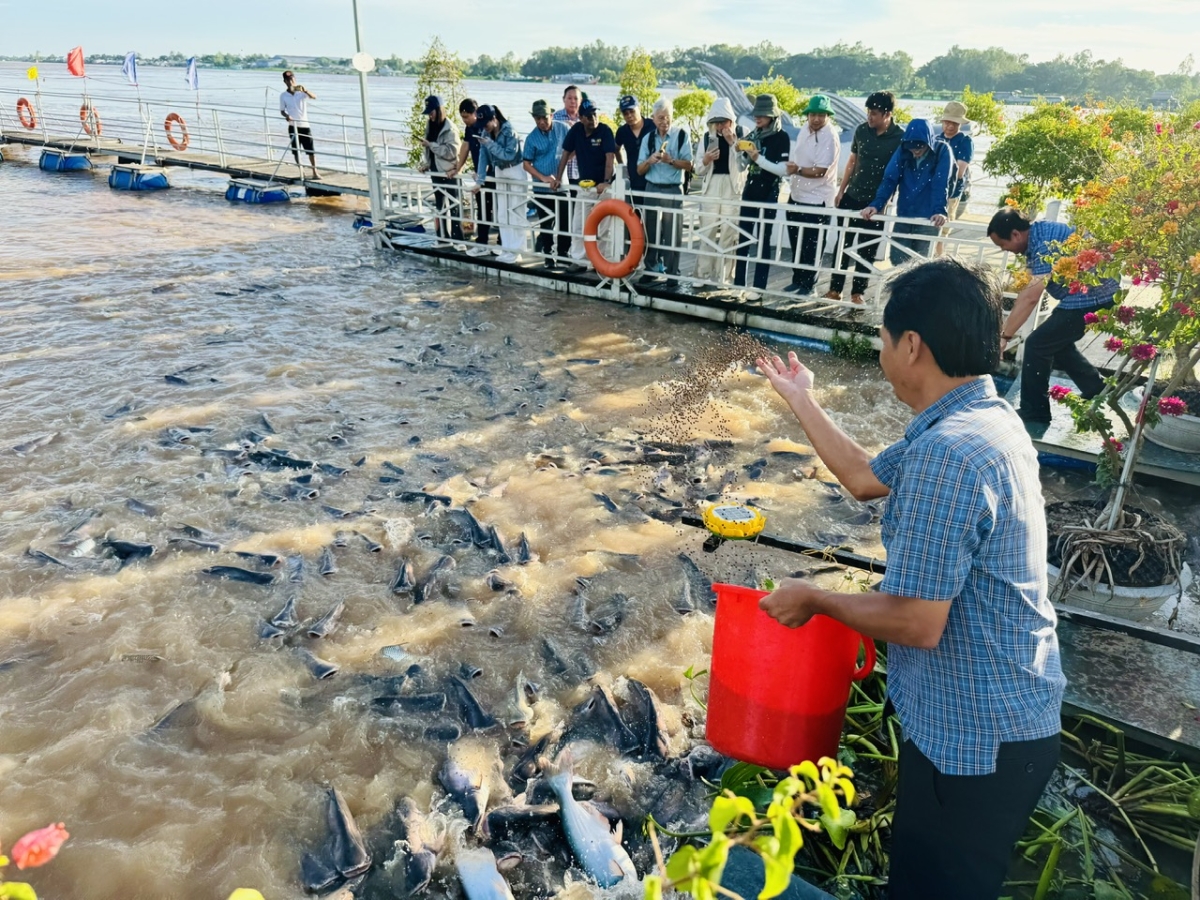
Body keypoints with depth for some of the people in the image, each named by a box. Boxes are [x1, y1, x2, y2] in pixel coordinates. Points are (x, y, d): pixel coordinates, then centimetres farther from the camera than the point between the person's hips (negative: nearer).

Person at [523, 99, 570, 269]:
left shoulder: (562, 129, -3)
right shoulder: (532, 138, -4)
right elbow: (527, 164, -1)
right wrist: (543, 177, -15)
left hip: (562, 185, 0)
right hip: (541, 188, 0)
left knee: (565, 222, 4)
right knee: (546, 223, 6)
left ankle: (564, 253, 19)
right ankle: (549, 256, 17)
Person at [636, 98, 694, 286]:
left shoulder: (681, 135, -1)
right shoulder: (648, 138, 8)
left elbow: (689, 165, -5)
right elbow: (640, 170, 7)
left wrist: (670, 160, -19)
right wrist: (650, 161, -13)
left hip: (673, 191, -3)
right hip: (652, 189, 3)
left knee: (672, 234, -2)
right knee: (650, 232, 7)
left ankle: (672, 273, 3)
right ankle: (652, 270, 18)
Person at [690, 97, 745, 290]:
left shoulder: (741, 135, 1)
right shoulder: (707, 138, 8)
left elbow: (743, 166, -9)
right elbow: (697, 170, 9)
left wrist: (732, 143, -15)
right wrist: (705, 160, -11)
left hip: (733, 189, -2)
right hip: (711, 189, 2)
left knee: (728, 233, -2)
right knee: (706, 232, 2)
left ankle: (722, 277, 4)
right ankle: (702, 275, 7)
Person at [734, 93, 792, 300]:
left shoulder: (781, 137, -7)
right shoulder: (753, 135, 10)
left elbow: (783, 169, -16)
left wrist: (759, 158, -23)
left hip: (768, 195, -6)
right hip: (749, 192, 6)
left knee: (762, 241, -3)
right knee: (742, 238, 6)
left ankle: (758, 287, -1)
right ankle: (738, 283, 13)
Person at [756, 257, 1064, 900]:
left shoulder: (947, 453, -29)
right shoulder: (983, 417, 4)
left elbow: (916, 623, -27)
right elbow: (865, 477, 17)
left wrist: (813, 599, -11)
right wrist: (803, 402, 23)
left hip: (974, 738, -10)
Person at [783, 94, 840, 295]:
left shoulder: (829, 138, -16)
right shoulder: (803, 132, 9)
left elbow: (820, 171, -21)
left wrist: (797, 170, -13)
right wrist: (790, 166, -1)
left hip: (817, 200, -8)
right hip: (797, 196, 8)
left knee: (810, 246, 0)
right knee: (796, 242, 16)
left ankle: (808, 284, 13)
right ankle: (797, 279, 29)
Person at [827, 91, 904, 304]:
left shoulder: (900, 138, -11)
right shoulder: (861, 130, 0)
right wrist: (841, 190, 9)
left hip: (876, 202, -3)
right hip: (852, 197, 3)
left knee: (867, 250, 5)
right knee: (843, 244, 6)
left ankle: (858, 291, 16)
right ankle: (835, 289, 14)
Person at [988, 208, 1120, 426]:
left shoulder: (1045, 243, -26)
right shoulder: (1038, 233, 4)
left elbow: (1031, 297, -31)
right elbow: (1028, 290, 10)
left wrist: (1004, 336, -28)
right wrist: (1006, 326, 8)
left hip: (1093, 297, -10)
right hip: (1097, 292, 10)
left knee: (1038, 344, -6)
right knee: (1056, 343, 19)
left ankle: (1033, 412, 4)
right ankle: (1097, 391, 32)